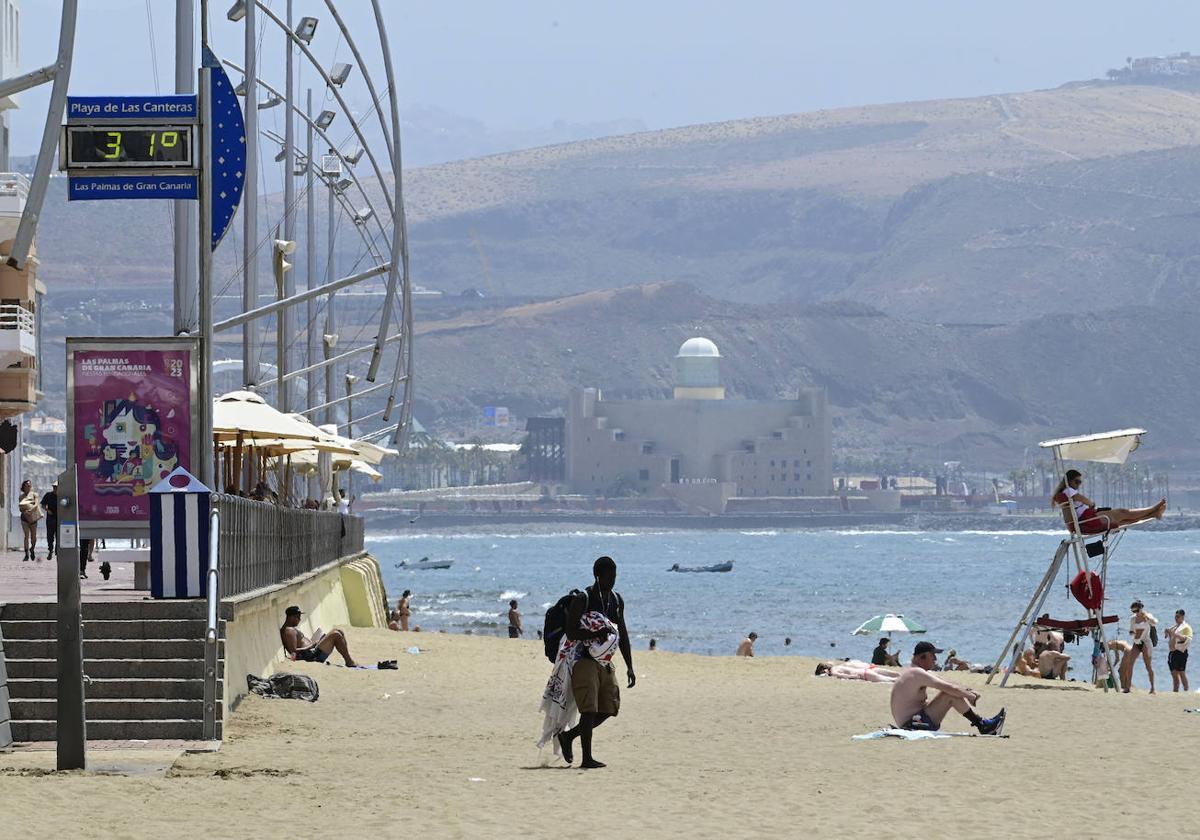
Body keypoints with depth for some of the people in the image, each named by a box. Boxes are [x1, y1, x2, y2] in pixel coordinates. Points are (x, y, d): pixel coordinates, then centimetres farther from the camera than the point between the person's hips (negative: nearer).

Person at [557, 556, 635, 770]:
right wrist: (595, 634, -30)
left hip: (605, 661, 7)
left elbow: (622, 635, 16)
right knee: (589, 709, -11)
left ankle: (568, 736, 23)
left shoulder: (617, 601, 10)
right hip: (584, 661, -7)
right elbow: (571, 633, -16)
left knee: (608, 709, 6)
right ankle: (587, 758, -7)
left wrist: (629, 667, 12)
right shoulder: (582, 600, -11)